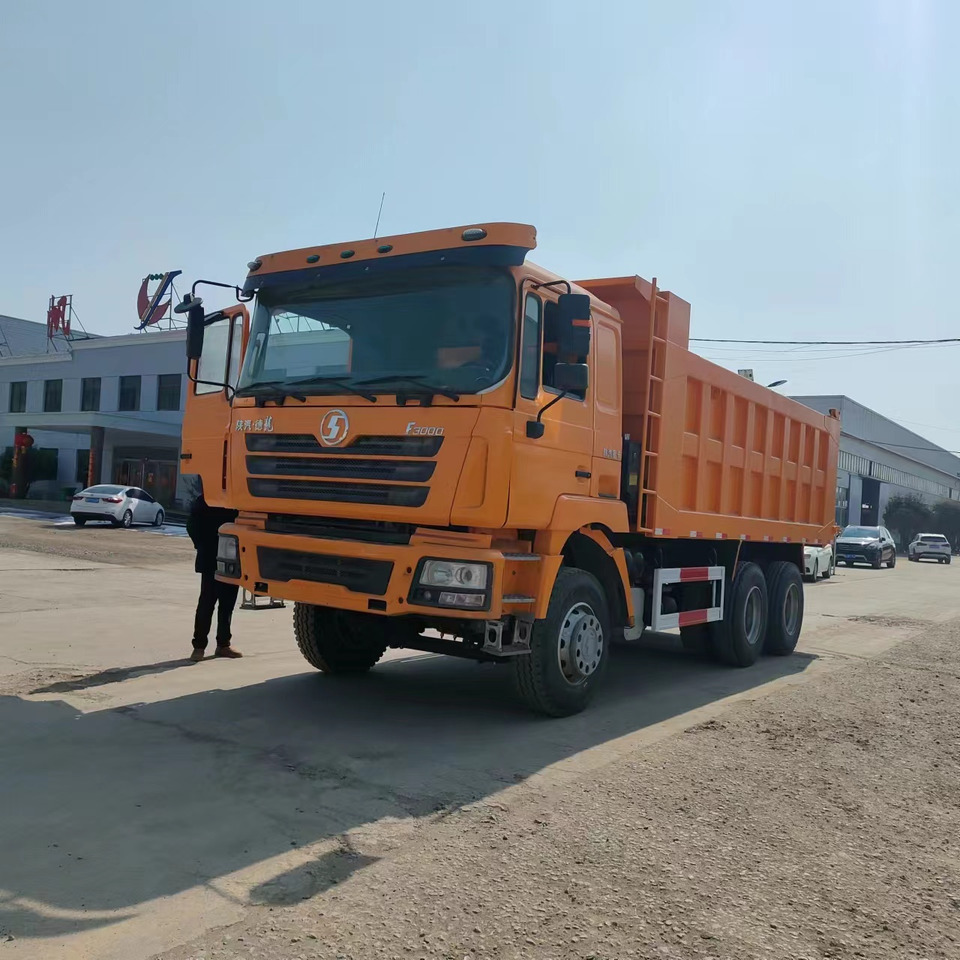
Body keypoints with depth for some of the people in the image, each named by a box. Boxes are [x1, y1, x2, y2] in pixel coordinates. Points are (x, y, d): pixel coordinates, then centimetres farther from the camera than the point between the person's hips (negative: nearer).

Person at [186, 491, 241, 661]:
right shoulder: (206, 498, -3)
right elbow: (193, 524, -3)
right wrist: (203, 547, -8)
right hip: (211, 560, -4)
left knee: (228, 603, 9)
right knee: (207, 602, -1)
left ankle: (223, 644, 19)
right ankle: (199, 646, 6)